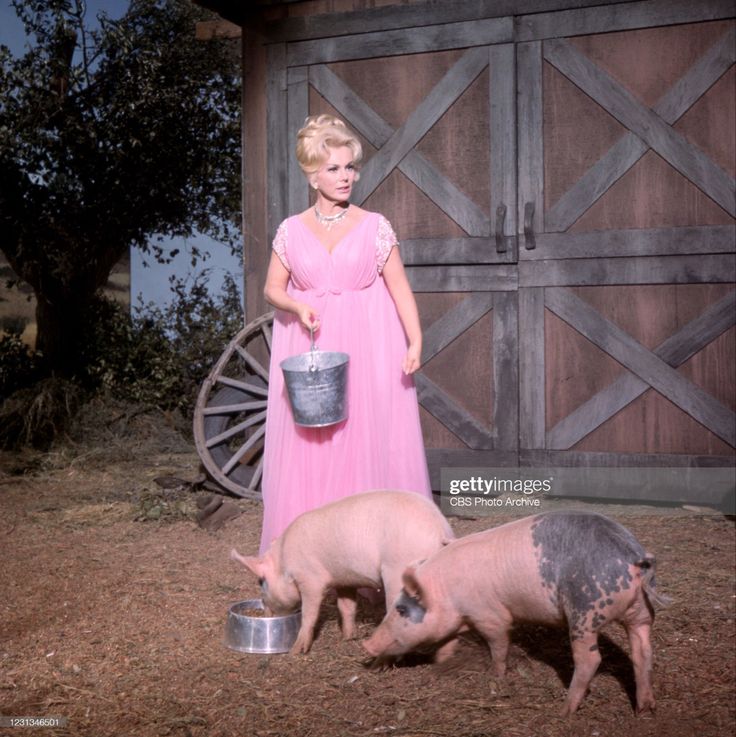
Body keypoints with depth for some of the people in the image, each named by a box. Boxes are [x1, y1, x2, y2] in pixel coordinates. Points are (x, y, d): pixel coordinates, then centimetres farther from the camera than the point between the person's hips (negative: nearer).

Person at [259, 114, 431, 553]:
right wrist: (297, 306, -11)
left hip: (366, 348, -1)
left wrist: (415, 341, -12)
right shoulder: (291, 230, 5)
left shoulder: (374, 226, 1)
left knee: (368, 442, -3)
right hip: (308, 348, 2)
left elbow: (400, 288, -1)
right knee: (308, 447, 1)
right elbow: (273, 288, 11)